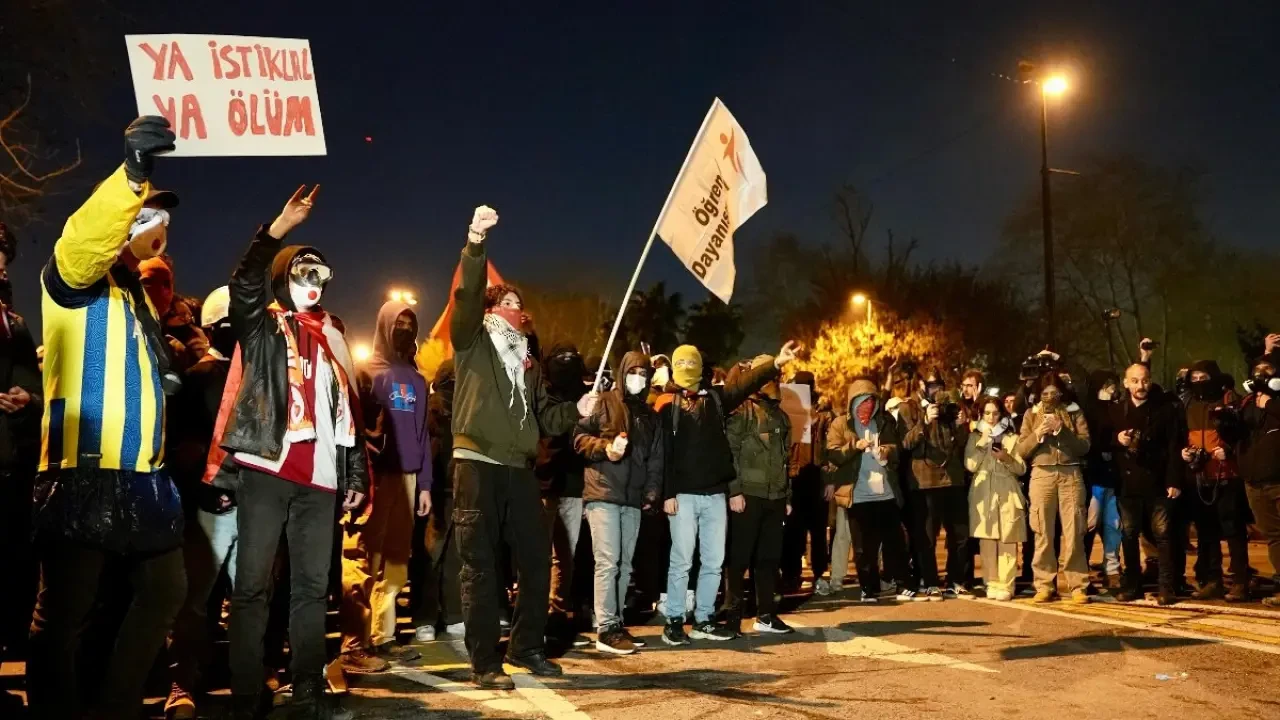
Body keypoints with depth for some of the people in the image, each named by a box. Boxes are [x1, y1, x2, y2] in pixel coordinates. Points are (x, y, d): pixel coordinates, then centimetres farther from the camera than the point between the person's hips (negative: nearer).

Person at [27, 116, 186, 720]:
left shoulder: (137, 295, 22)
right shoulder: (75, 278, -3)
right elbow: (85, 236, -27)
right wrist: (133, 174, -40)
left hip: (141, 475, 9)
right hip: (83, 474, -9)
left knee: (164, 590, 14)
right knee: (64, 609, -3)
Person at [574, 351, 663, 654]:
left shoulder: (649, 415, 19)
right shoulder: (604, 403, 3)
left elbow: (656, 459, 18)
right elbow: (579, 436, -3)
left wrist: (652, 492, 5)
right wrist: (605, 447, -19)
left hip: (633, 499, 6)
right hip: (603, 494, -6)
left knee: (625, 565, 8)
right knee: (608, 562, -11)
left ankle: (616, 624, 15)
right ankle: (605, 630, -10)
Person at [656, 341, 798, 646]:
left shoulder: (715, 397, 11)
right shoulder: (667, 404, -1)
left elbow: (746, 383, -2)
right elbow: (662, 452, -6)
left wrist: (776, 364, -16)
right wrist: (667, 493, -13)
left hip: (715, 494, 4)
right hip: (683, 494, -4)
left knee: (714, 561, 9)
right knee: (681, 561, -1)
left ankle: (703, 620, 19)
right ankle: (673, 621, 9)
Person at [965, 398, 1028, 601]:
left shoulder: (1012, 437, 10)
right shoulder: (974, 437, 11)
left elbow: (1022, 468, 5)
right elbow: (970, 465, -2)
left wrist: (1007, 458, -13)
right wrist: (983, 442, -6)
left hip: (1007, 493, -1)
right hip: (983, 493, 1)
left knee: (1007, 541, -6)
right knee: (987, 541, -1)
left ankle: (1005, 585, -5)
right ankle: (991, 584, 5)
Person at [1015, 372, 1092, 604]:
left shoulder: (1074, 411, 9)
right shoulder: (1032, 414, 11)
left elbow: (1085, 445, 0)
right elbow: (1021, 450, 6)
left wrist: (1062, 431, -12)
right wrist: (1038, 434, -9)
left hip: (1071, 474, -1)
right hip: (1041, 475, 1)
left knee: (1073, 532, -3)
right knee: (1043, 533, 0)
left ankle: (1078, 587, 2)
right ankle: (1045, 586, 5)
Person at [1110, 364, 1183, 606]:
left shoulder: (1166, 409, 1)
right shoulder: (1116, 411, 11)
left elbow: (1174, 446, -5)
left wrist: (1174, 481, -13)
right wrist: (1117, 441, -8)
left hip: (1157, 483, -3)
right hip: (1128, 484, 3)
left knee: (1162, 535, -1)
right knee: (1129, 536, 8)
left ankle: (1168, 588, 3)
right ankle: (1132, 585, 16)